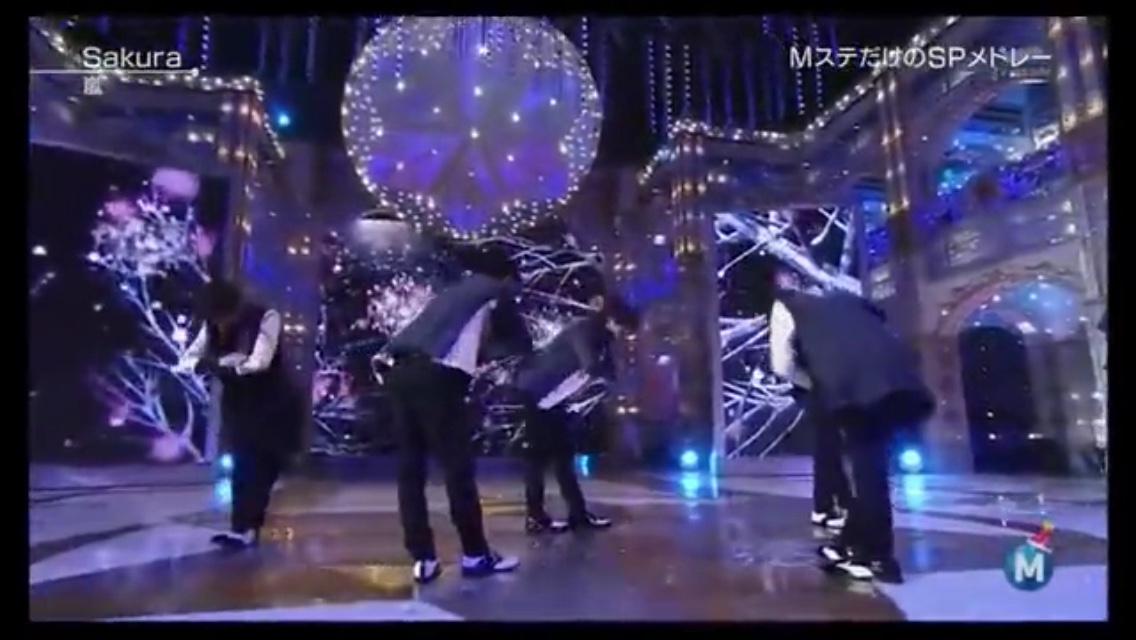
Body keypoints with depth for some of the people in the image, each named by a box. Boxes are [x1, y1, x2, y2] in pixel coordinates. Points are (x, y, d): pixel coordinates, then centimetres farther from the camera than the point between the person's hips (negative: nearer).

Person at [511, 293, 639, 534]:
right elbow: (592, 367, -33)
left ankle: (578, 512, 15)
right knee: (540, 453, -6)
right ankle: (535, 517, 1)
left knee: (562, 452, 10)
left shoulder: (599, 336, 7)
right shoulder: (583, 330, -20)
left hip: (553, 396, 9)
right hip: (536, 391, -9)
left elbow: (605, 370, 6)